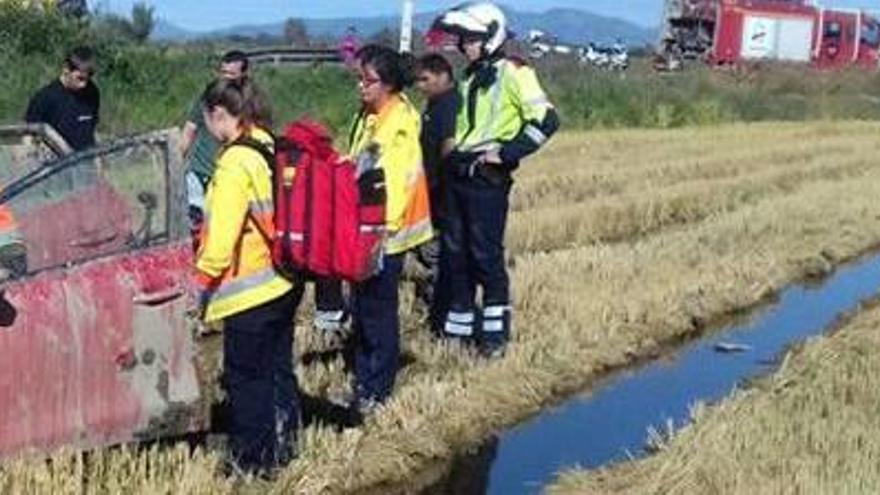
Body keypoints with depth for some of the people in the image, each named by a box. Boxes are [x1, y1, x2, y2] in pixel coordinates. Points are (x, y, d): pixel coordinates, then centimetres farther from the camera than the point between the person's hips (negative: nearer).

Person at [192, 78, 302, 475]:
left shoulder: (234, 164, -20)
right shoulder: (267, 146, 3)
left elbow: (221, 239, -21)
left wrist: (199, 283, -8)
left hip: (250, 290, -8)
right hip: (284, 282, 8)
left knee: (246, 378, 6)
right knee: (278, 368, 19)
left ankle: (252, 459, 18)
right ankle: (281, 445, 32)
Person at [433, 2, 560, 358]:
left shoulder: (513, 73, -9)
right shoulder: (470, 77, 16)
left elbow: (546, 120, -17)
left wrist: (506, 152, -17)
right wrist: (453, 151, 16)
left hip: (488, 178, -8)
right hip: (458, 175, 8)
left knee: (486, 254, -5)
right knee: (455, 251, 11)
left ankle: (495, 331, 4)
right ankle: (458, 326, 21)